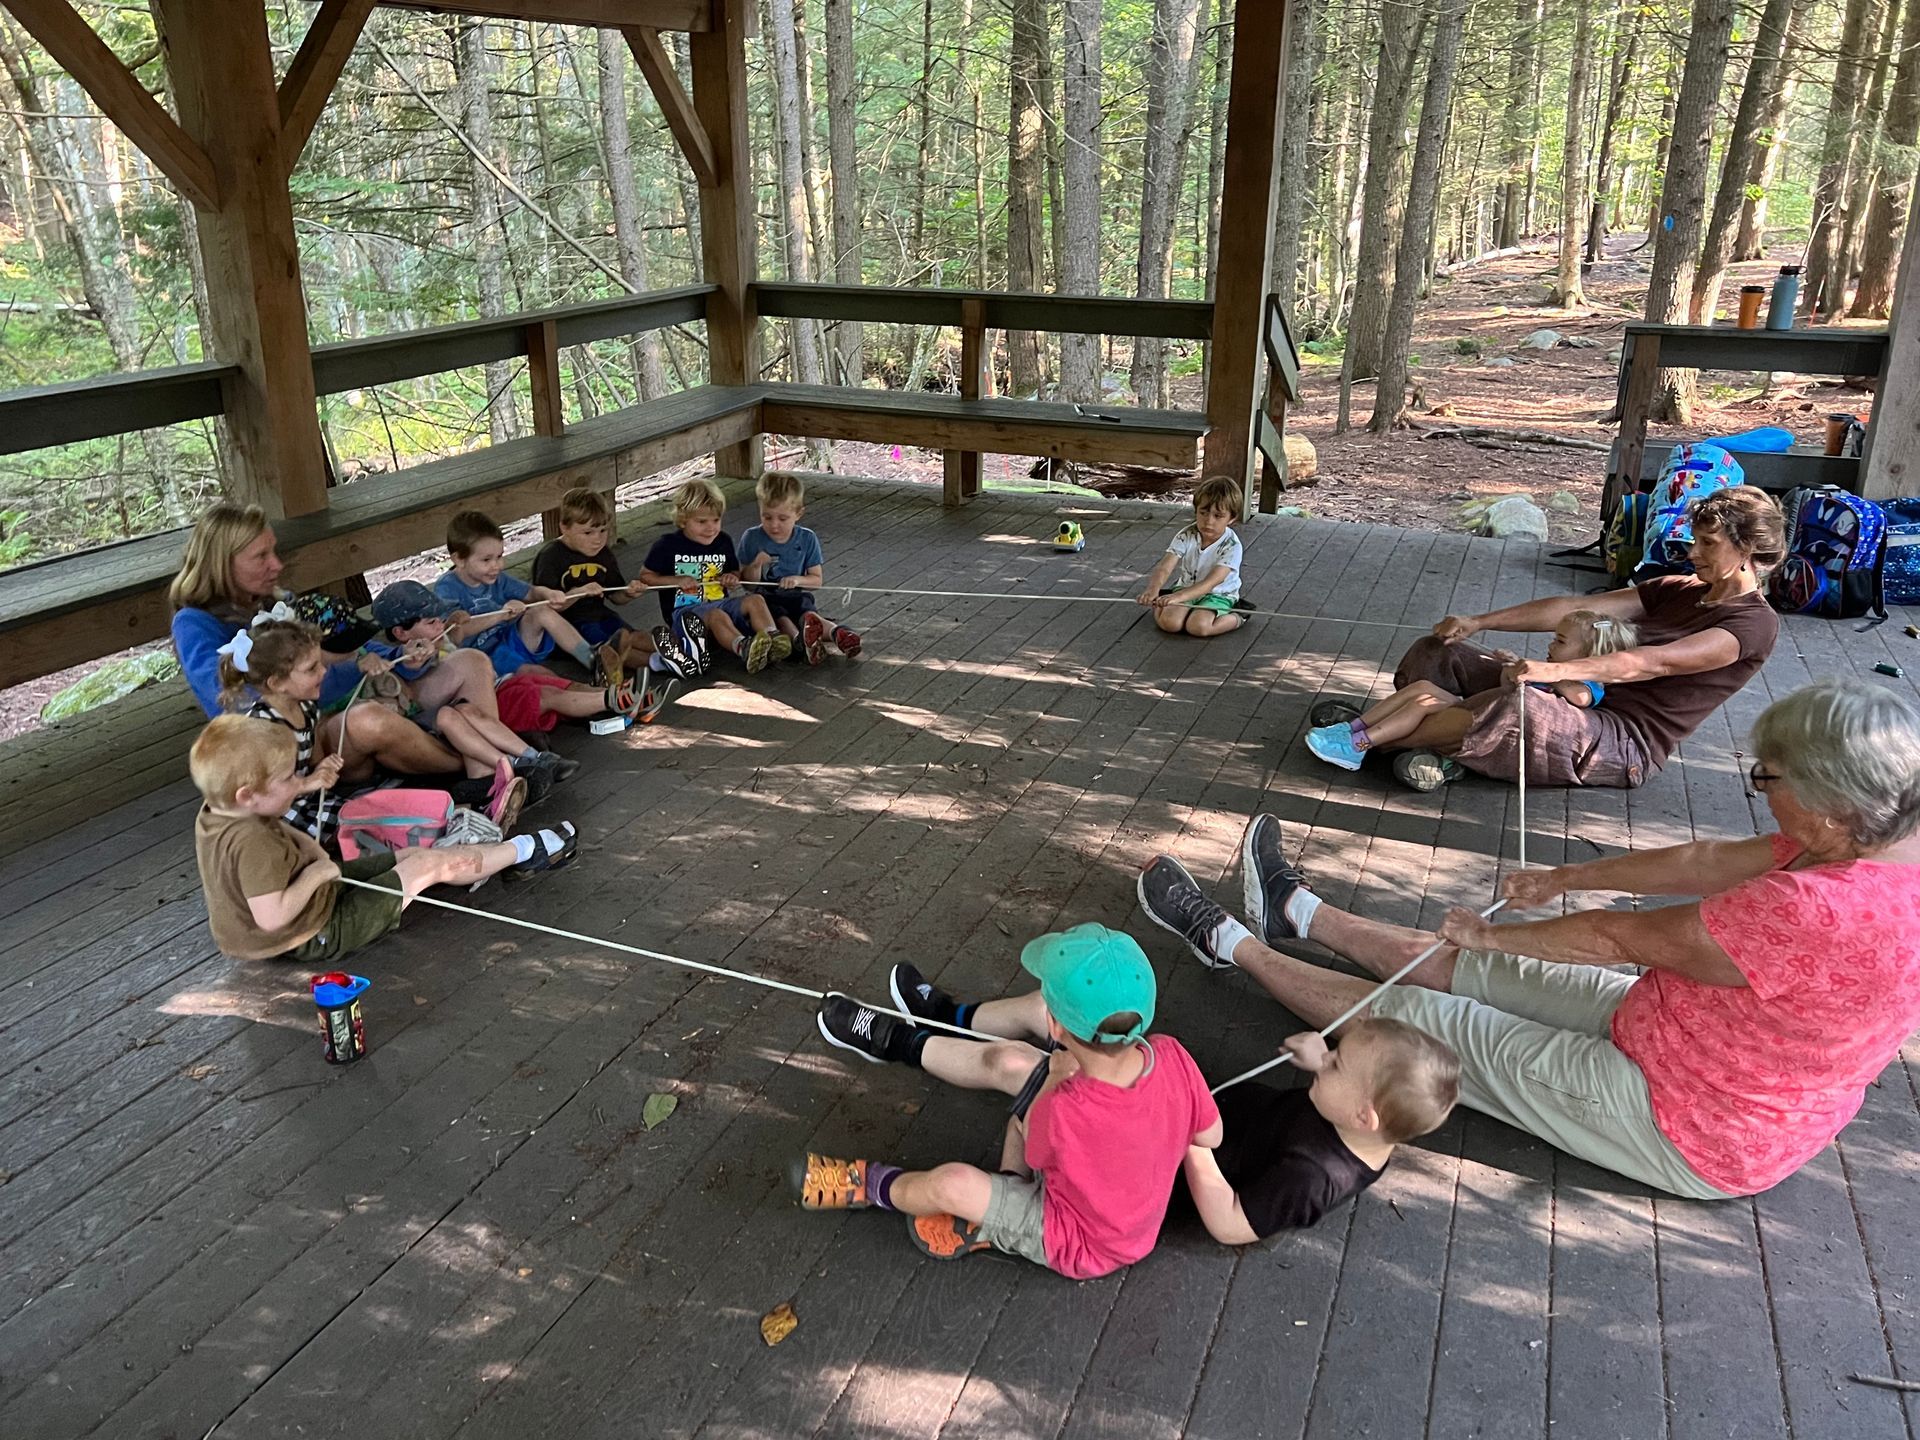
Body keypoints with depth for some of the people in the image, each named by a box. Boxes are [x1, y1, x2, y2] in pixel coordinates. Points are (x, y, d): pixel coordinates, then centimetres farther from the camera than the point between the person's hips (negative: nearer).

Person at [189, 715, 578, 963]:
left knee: (412, 853, 17)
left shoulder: (213, 814, -5)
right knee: (431, 865, -1)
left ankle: (509, 851, 32)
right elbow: (272, 916, -39)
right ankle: (520, 852, 19)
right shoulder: (252, 841, -36)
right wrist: (315, 874, -27)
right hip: (319, 935, -10)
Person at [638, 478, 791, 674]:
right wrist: (677, 581, -13)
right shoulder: (668, 545, -3)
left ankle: (773, 639, -42)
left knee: (755, 600, -20)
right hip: (684, 611, -6)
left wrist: (733, 580, 0)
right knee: (717, 616, -37)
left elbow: (735, 573, 25)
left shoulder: (723, 541, 11)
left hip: (719, 602, 6)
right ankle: (744, 648, -62)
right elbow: (645, 576, 1)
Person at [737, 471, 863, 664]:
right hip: (765, 598, -1)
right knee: (779, 616, -35)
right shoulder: (752, 538, 0)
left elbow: (817, 579, 7)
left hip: (796, 596, 1)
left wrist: (798, 580, -14)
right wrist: (756, 565, -19)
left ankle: (836, 632, -62)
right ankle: (799, 639, -66)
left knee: (808, 613, -33)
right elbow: (747, 582, 2)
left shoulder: (807, 539, 4)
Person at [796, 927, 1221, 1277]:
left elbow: (1034, 1146, -17)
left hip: (1081, 1246, -6)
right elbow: (1210, 1136, -6)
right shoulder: (1174, 1057, -28)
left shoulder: (1063, 1111, -43)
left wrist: (1056, 1077, -4)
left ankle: (875, 1186, 19)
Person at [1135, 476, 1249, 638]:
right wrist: (1153, 589, -47)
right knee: (1169, 621, -25)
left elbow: (1211, 582, -32)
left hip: (1218, 595, -3)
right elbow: (1165, 568, -23)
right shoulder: (1186, 536, -13)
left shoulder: (1231, 545, -22)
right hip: (1187, 587, 3)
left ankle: (1236, 619, -6)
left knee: (1198, 626, -31)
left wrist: (1179, 596, -48)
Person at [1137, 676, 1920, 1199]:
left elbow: (1617, 938, -23)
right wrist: (1562, 877, 8)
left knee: (1413, 1013, 1)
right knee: (1475, 969, 16)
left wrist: (1490, 932, -8)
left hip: (1688, 1134, -8)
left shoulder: (1816, 913, -36)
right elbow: (1707, 861, 2)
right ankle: (1297, 913, 33)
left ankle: (1231, 944, 16)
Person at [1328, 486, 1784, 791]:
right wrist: (1478, 622, -2)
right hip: (1584, 701, 9)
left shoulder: (1755, 623, -6)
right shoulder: (1679, 591, 18)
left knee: (1517, 709, -39)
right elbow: (1576, 608, 8)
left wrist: (1557, 669, -37)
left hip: (1625, 744, -9)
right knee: (1435, 654, 1)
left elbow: (1654, 663, -23)